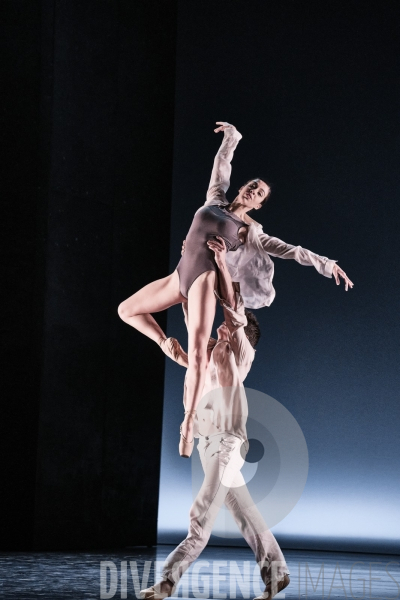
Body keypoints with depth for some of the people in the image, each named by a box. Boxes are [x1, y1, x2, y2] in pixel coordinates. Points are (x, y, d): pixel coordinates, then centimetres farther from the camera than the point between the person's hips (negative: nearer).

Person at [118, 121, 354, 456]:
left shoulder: (250, 230, 7)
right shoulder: (215, 200, 17)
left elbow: (288, 250, 4)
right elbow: (222, 164, 25)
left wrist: (326, 265, -3)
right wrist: (232, 137, 26)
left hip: (205, 278, -5)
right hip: (179, 276, 5)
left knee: (198, 348, -21)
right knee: (127, 310, 6)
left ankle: (189, 423, -25)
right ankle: (169, 347, 18)